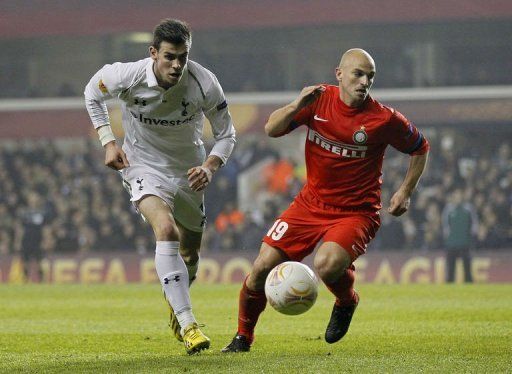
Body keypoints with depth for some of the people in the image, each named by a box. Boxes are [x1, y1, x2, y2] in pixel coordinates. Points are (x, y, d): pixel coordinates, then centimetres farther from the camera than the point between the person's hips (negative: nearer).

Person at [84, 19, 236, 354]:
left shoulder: (204, 83, -24)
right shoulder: (127, 76, -24)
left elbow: (227, 134, -10)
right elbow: (93, 92, 0)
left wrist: (210, 167, -28)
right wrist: (108, 142, -7)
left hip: (188, 171, 3)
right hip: (144, 166, -2)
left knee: (189, 254, 15)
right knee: (166, 230, -29)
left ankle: (176, 307, 49)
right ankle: (188, 324, -31)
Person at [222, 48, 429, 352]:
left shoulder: (384, 119, -11)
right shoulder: (319, 100, -3)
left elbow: (420, 148, 5)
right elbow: (271, 130, -5)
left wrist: (406, 192, -3)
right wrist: (298, 106, -21)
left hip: (356, 211, -4)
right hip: (311, 203, 4)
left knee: (326, 266, -32)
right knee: (263, 267, -4)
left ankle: (347, 302, 5)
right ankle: (243, 338, 19)